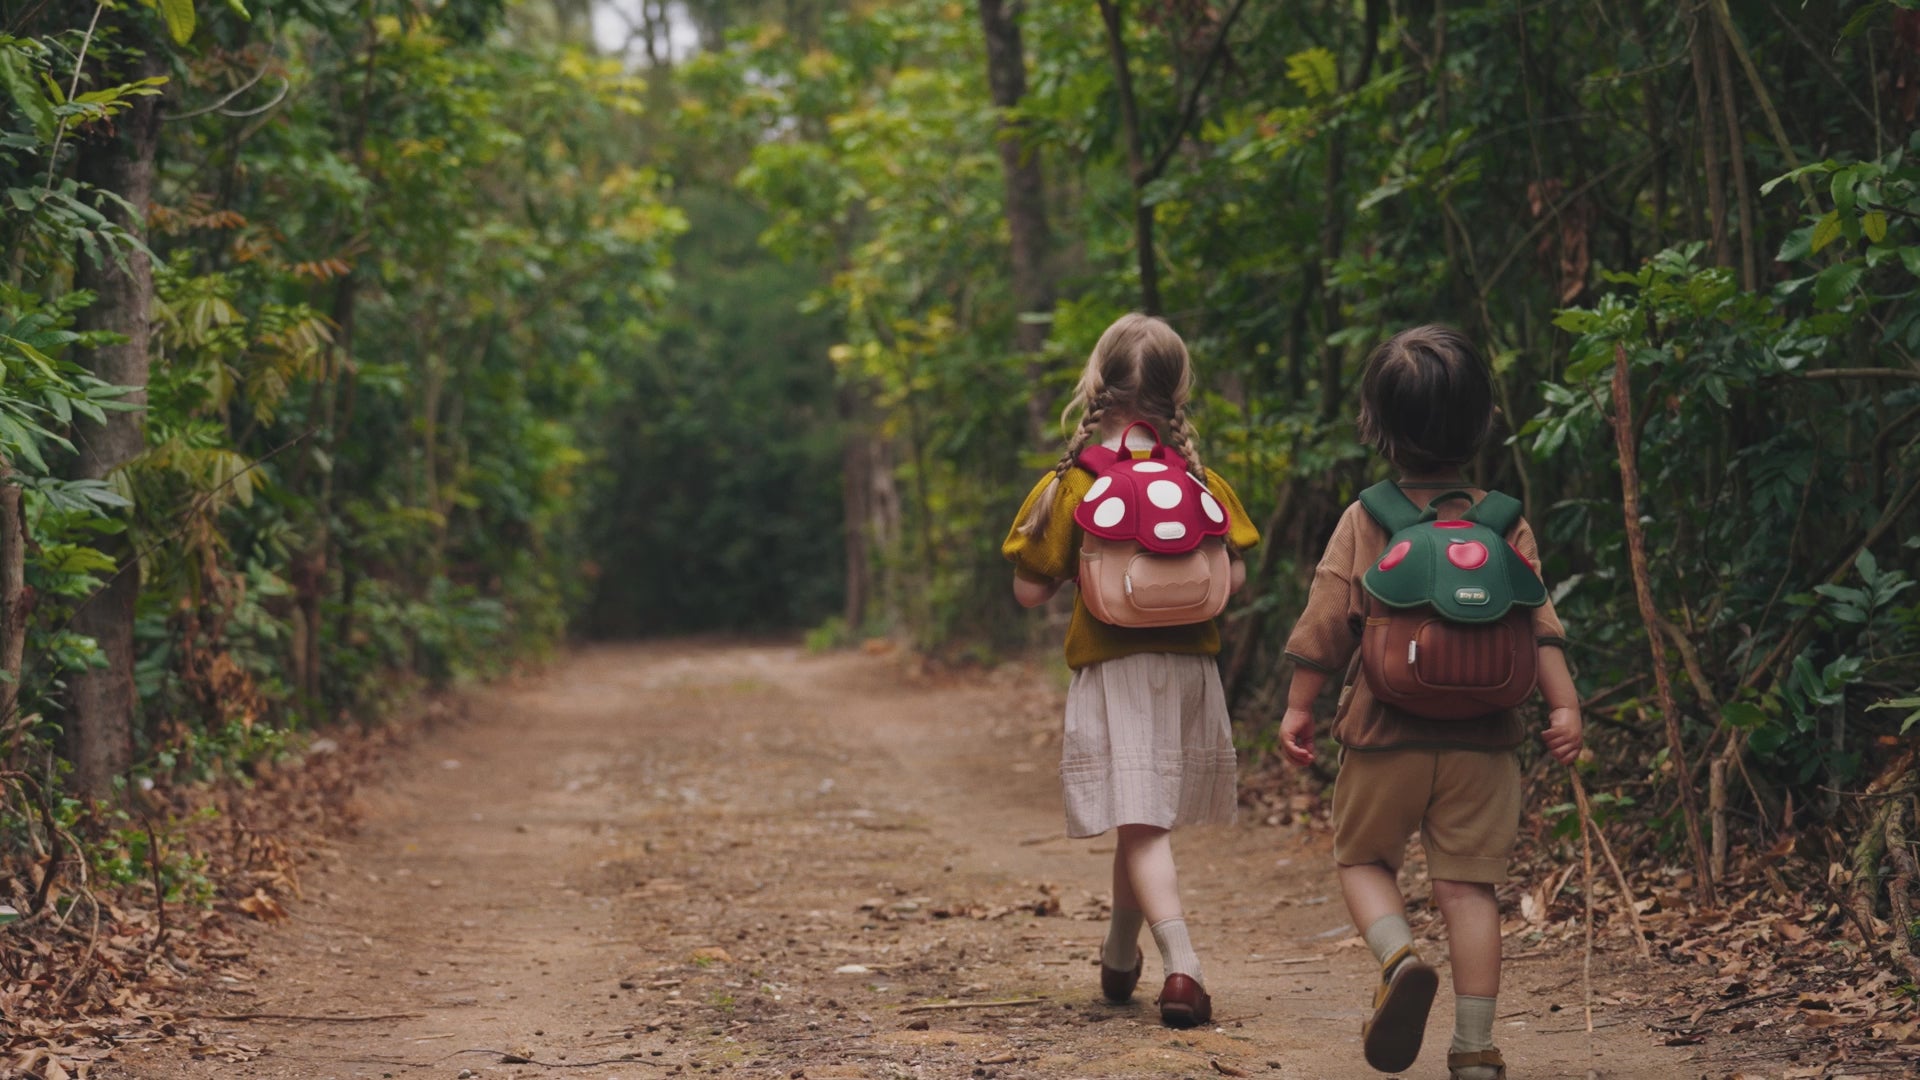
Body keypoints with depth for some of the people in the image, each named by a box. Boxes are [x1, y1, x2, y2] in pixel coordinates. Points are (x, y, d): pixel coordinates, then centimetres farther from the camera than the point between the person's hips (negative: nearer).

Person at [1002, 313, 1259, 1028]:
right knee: (1144, 819, 18)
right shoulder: (1199, 481, 0)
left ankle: (1182, 968, -22)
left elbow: (1031, 590, -4)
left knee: (1141, 826, -7)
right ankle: (1119, 957, 33)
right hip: (1191, 666, 3)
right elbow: (1233, 579, 1)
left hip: (1112, 668, -3)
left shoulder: (1071, 485, -6)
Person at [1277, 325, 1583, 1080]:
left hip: (1385, 735, -1)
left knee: (1363, 858, 16)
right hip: (1483, 740, 1)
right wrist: (1564, 706, -1)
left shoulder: (1364, 522, -2)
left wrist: (1297, 707, 4)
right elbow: (1539, 624, -3)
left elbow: (1325, 623, -3)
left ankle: (1398, 957, -13)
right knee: (1468, 884, 4)